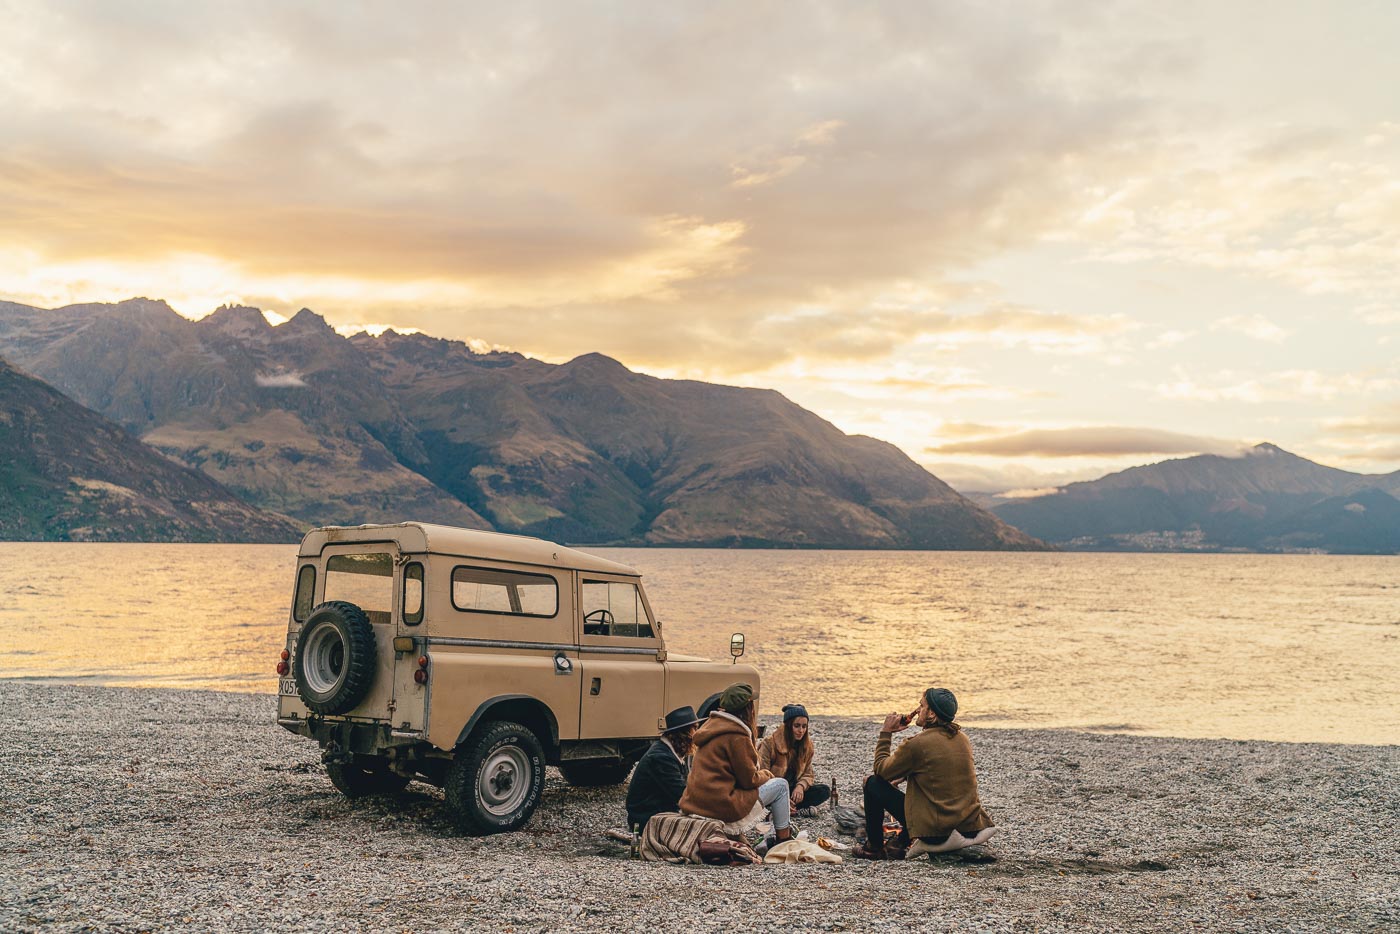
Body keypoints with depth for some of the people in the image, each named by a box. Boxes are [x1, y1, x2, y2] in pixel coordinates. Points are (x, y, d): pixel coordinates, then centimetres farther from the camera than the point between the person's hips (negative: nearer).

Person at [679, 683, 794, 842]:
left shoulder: (712, 724, 12)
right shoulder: (736, 736, -16)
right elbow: (749, 780, -10)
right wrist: (767, 774, 10)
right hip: (721, 807, -9)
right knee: (780, 785, 4)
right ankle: (784, 842, 12)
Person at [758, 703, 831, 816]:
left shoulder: (807, 745, 2)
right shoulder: (770, 742, -16)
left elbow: (808, 774, 5)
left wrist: (801, 786, -19)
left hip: (792, 790, 7)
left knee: (824, 791, -15)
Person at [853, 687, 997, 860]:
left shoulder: (918, 744, -15)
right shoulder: (961, 738, 8)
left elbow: (881, 769, -2)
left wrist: (885, 733, 7)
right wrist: (903, 776, 24)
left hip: (937, 832, -7)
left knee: (873, 783, 6)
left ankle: (874, 847, 19)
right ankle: (900, 845, 36)